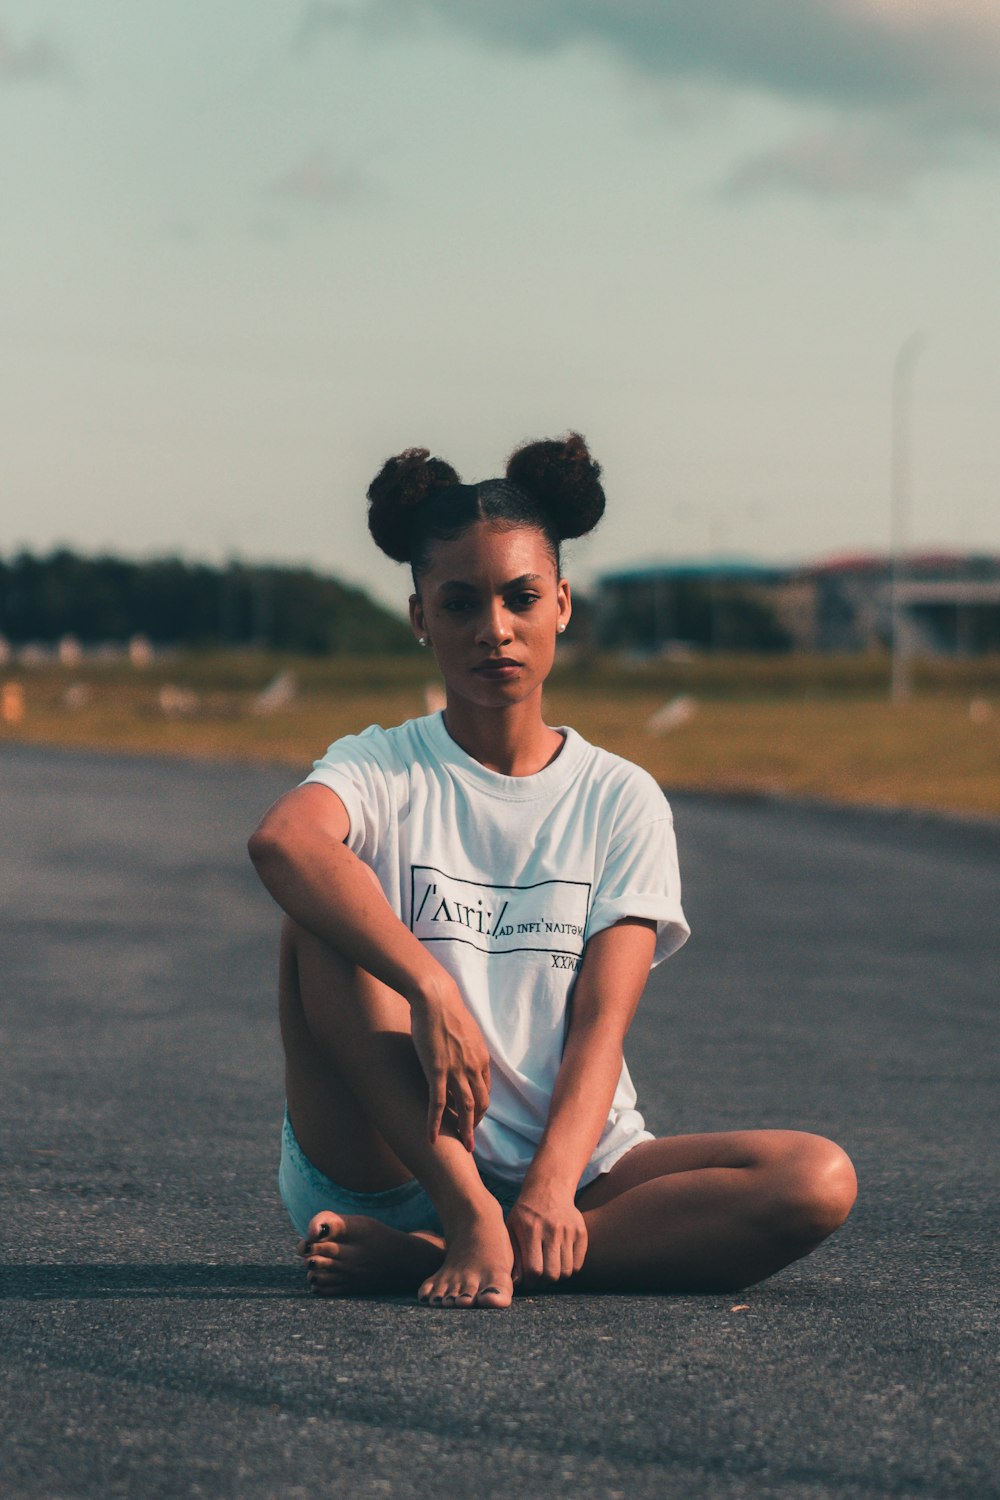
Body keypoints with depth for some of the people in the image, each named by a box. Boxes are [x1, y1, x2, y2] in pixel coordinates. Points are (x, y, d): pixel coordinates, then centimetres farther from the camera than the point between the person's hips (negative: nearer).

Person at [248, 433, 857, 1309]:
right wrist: (431, 988, -40)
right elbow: (281, 840, -25)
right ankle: (468, 1222, -31)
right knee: (322, 913, -23)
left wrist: (552, 1187, -25)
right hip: (383, 1166, -2)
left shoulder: (622, 800, 8)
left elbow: (601, 1022, -6)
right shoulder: (383, 771, 2)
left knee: (819, 1182, -24)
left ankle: (422, 1257, -30)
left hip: (574, 1163, 2)